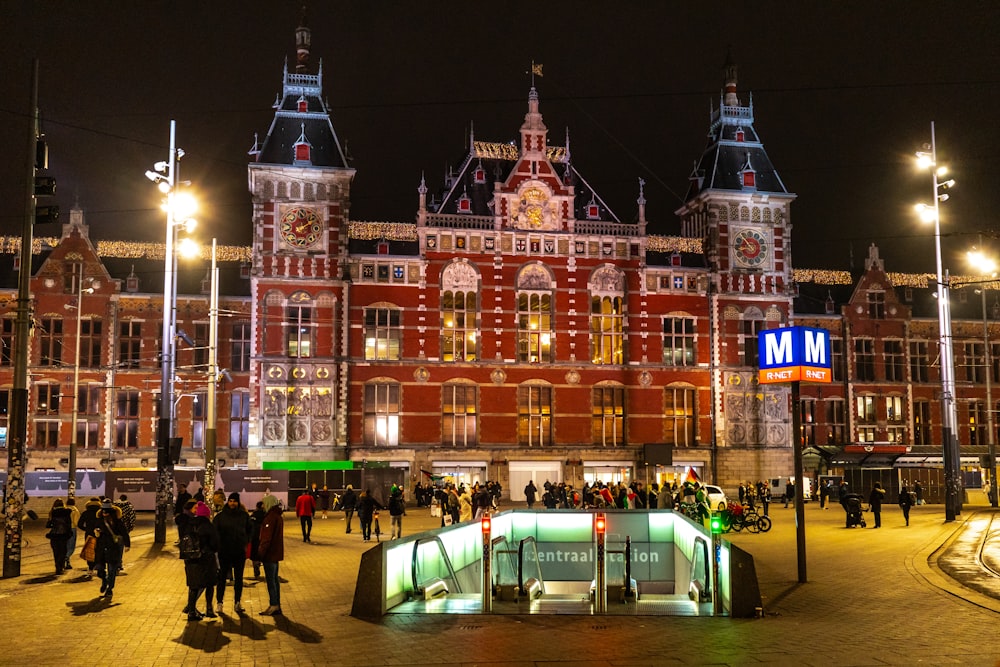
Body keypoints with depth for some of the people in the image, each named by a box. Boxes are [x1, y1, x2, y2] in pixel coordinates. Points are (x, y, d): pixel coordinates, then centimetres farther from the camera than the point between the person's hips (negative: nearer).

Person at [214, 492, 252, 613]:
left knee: (239, 578, 8)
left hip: (239, 552, 2)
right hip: (224, 552, -2)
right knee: (222, 577, 2)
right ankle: (219, 603, 11)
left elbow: (250, 530, 15)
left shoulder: (244, 516, 2)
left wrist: (246, 542, 5)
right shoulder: (220, 516, -4)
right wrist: (217, 545, -12)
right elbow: (214, 532, -2)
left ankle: (237, 603, 17)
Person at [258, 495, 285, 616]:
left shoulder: (270, 518, -18)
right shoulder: (278, 516, 14)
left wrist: (260, 554, -18)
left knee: (270, 580, -5)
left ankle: (273, 606, -4)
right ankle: (277, 605, 19)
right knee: (275, 580, 14)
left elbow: (266, 538, -21)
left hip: (270, 554, -10)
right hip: (276, 553, 10)